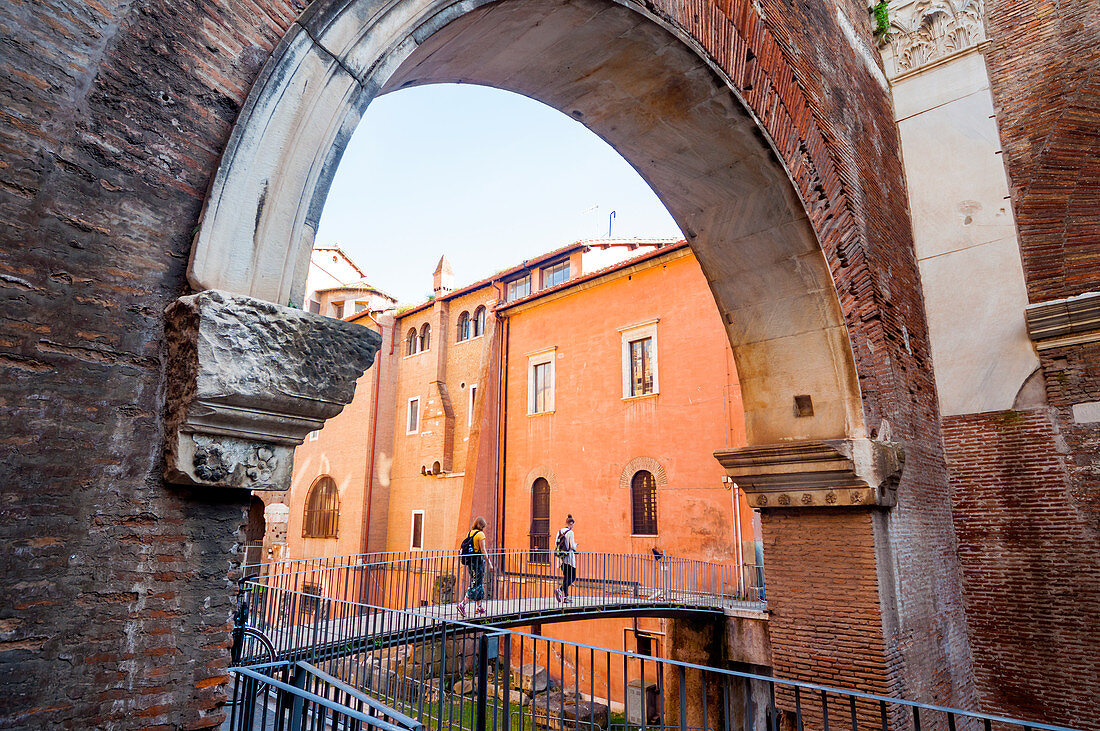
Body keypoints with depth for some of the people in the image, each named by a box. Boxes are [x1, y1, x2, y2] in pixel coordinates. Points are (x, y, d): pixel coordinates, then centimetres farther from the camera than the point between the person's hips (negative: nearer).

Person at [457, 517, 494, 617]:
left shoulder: (469, 533, 10)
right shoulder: (480, 534, -11)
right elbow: (483, 550, -15)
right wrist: (489, 563, -12)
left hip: (470, 560, 8)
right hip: (478, 560, -8)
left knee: (479, 583, 17)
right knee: (476, 585, -3)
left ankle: (480, 607, 21)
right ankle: (462, 604, -15)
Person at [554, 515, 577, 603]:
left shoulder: (559, 531, 6)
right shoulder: (570, 532, -13)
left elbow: (555, 543, 10)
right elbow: (573, 546, -15)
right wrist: (575, 545, 6)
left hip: (561, 558, 7)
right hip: (569, 557, -7)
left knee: (565, 576, 14)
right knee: (572, 577, 1)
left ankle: (566, 597, 12)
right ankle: (560, 589, -19)